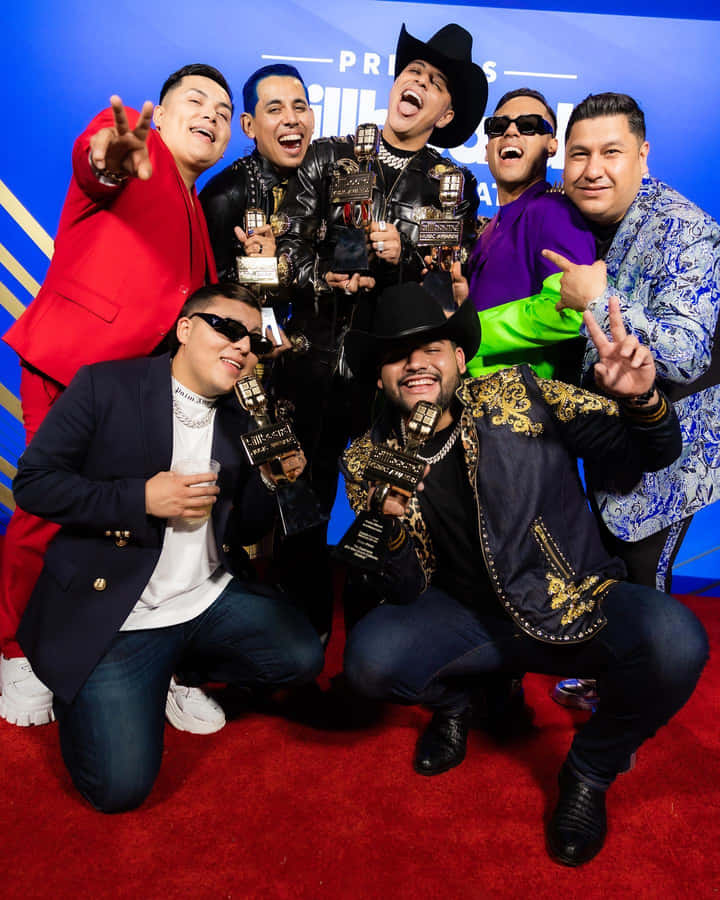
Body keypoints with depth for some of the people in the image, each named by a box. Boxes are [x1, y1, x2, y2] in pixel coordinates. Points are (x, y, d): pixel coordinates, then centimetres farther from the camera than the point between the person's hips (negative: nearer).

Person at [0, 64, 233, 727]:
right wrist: (111, 158, -50)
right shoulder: (137, 152, 0)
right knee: (54, 511, -4)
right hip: (73, 365, -7)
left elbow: (197, 299, 25)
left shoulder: (195, 211, 23)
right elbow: (93, 156, -26)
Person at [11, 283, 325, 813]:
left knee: (303, 658, -6)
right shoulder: (106, 385, -9)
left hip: (211, 599, 5)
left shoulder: (240, 423, 6)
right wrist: (140, 498, -21)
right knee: (121, 786, -11)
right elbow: (33, 482, -11)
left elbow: (241, 532, 9)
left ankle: (183, 667, 18)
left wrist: (269, 480, -11)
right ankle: (81, 691, 21)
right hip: (112, 614, -5)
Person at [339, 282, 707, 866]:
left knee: (674, 641, -30)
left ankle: (590, 772, 3)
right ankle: (452, 700, 13)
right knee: (369, 658, -26)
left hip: (570, 605, 0)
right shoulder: (367, 461, -4)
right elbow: (403, 592, -2)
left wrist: (641, 399, -28)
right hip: (465, 616, 1)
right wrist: (391, 525, -24)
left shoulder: (520, 395, -9)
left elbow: (653, 451, -5)